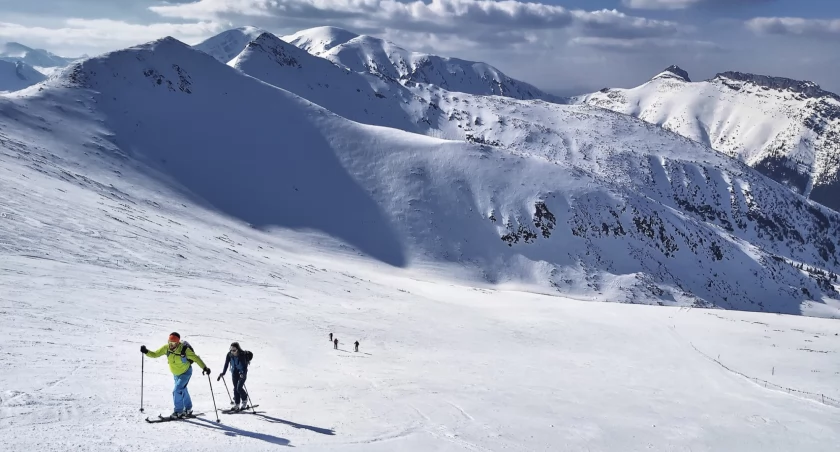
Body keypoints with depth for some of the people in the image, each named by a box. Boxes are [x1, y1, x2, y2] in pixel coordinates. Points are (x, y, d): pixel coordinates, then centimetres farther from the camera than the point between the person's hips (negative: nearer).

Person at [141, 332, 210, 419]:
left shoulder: (184, 349, -32)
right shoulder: (166, 348, -19)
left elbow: (195, 358, -28)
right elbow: (155, 354, -12)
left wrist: (204, 368, -35)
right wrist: (146, 352, -30)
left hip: (186, 372, -6)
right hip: (176, 374, 6)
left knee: (177, 391, -17)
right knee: (183, 391, 20)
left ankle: (178, 412, -4)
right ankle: (188, 410, 39)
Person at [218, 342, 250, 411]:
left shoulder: (243, 355, -24)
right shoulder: (229, 355, -12)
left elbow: (245, 365, -24)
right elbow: (226, 364, -4)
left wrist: (243, 373, -38)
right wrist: (223, 373, -10)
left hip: (242, 373, -5)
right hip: (234, 373, 5)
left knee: (239, 388, -14)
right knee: (235, 388, 5)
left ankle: (245, 400, 12)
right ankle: (236, 405, 14)